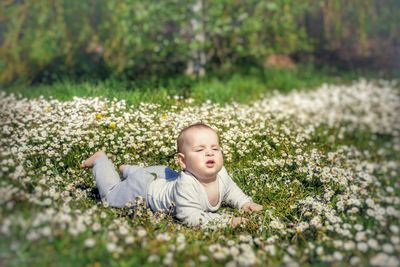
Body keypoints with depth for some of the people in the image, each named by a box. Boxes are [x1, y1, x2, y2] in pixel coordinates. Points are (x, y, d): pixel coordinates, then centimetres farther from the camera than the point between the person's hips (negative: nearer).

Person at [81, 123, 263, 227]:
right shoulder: (186, 185, -47)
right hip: (142, 189, -6)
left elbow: (231, 190, 1)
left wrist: (245, 202, -14)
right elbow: (191, 218, -50)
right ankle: (100, 160, 37)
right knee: (110, 195, 19)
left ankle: (126, 169, 61)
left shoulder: (221, 174, -23)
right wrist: (226, 221, -52)